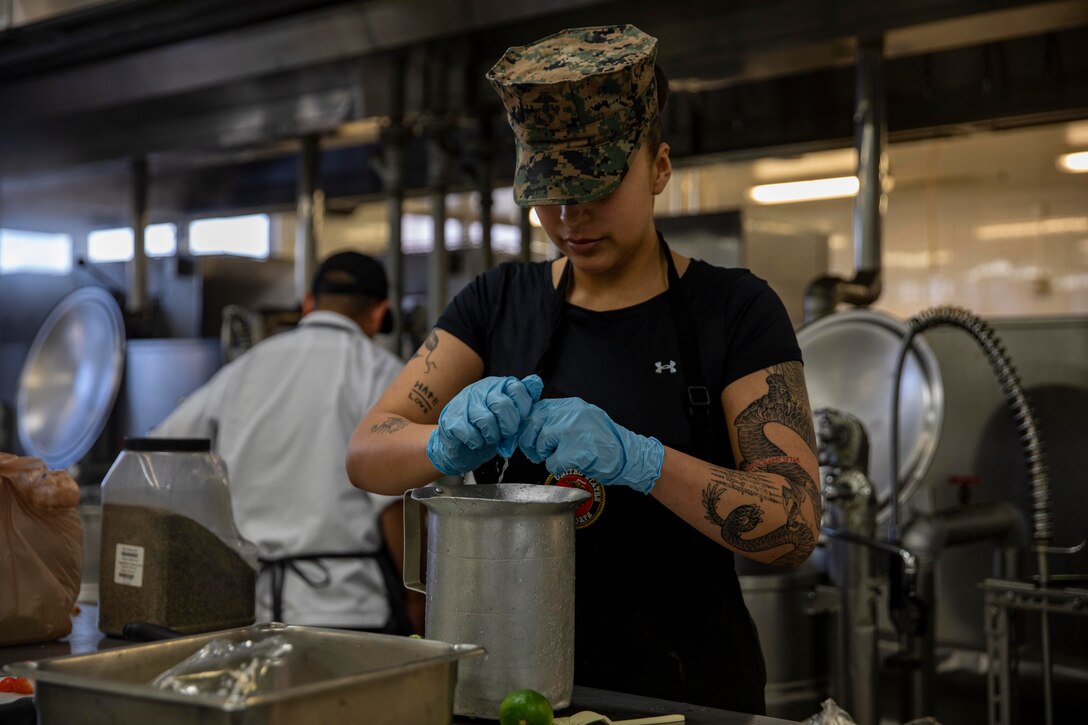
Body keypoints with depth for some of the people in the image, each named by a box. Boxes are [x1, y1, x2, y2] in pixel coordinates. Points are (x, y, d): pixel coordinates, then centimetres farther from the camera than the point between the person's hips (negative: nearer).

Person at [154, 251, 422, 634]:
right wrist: (417, 601, -2)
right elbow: (395, 501, -12)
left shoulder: (246, 366, 11)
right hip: (346, 605, -5)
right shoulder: (379, 371, -3)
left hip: (249, 603, 5)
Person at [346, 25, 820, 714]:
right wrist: (451, 444, -20)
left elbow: (795, 526, -10)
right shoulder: (498, 302, 9)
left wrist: (637, 460, -25)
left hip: (684, 684, -1)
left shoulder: (733, 310, -1)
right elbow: (366, 453, 1)